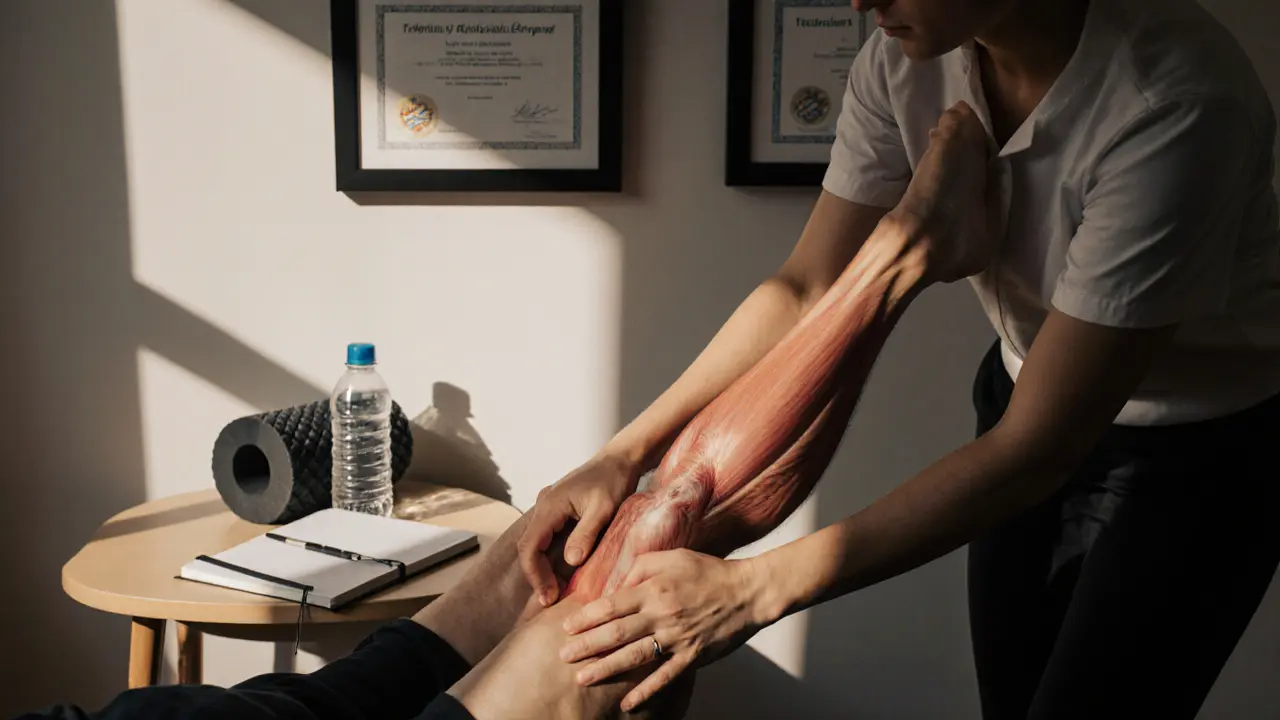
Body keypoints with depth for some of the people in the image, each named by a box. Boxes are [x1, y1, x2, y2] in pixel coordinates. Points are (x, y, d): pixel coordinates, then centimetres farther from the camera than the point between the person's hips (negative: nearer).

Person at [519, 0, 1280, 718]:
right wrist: (626, 453, -20)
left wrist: (754, 589, -34)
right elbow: (805, 291, -9)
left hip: (1203, 452, -4)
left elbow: (1037, 446, -32)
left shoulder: (1177, 98, -34)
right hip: (1035, 398, 5)